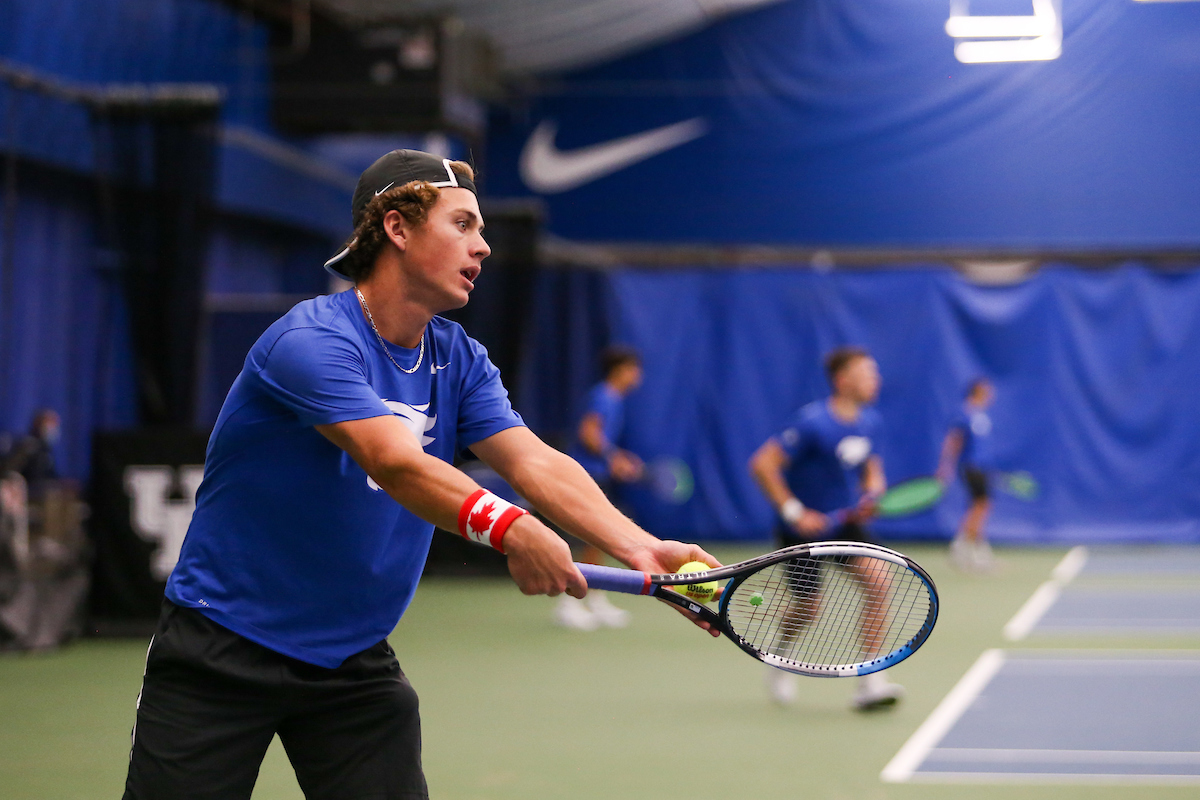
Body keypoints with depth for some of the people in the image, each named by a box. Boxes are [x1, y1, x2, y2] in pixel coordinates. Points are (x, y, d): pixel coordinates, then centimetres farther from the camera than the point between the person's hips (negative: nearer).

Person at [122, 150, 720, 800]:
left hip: (356, 664, 6)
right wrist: (510, 531, -48)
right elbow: (396, 464, -33)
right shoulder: (312, 339, -20)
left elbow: (536, 463, -10)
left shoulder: (460, 361, 4)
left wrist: (642, 550, -26)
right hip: (221, 649, -6)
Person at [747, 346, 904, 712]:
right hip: (804, 527, -5)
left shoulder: (870, 421, -1)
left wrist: (871, 496, -8)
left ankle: (870, 684, -14)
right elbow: (762, 464, -23)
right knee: (807, 606, 3)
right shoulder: (812, 422, -23)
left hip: (846, 524, 5)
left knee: (876, 584, -16)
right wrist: (794, 512, -24)